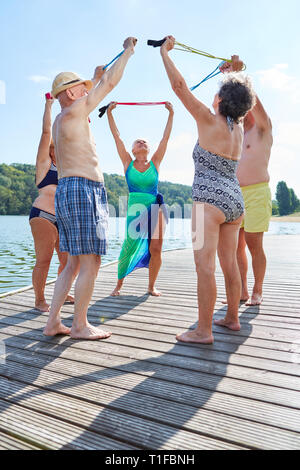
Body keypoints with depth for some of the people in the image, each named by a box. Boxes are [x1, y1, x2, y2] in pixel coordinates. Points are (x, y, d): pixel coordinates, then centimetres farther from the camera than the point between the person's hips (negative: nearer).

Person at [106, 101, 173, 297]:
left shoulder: (155, 163, 10)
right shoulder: (128, 163, 8)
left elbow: (166, 138, 10)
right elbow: (117, 137, 7)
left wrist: (171, 114, 11)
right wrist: (109, 114, 8)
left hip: (156, 208, 2)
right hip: (135, 208, -1)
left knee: (156, 249, -2)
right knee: (131, 245, -9)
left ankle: (152, 286, 14)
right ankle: (119, 284, 10)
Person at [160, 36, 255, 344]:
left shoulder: (210, 122, -5)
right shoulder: (238, 128, 14)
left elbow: (179, 86, -4)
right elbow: (240, 97, 37)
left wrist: (165, 52, 8)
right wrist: (235, 73, 47)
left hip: (211, 200, -8)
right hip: (235, 200, 8)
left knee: (205, 265, -7)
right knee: (229, 263, 14)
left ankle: (204, 330, -2)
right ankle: (232, 318, 27)